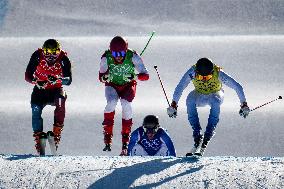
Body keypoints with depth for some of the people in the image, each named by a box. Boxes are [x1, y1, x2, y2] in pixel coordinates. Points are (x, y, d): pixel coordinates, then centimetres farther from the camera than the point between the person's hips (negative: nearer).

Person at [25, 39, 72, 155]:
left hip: (56, 90, -1)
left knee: (61, 101, -33)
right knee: (36, 109, -24)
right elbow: (27, 76, -14)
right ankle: (38, 139, -18)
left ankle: (57, 132, -28)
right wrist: (36, 82, -34)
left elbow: (69, 80, -20)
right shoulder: (37, 56, -16)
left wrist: (58, 80, -41)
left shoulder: (63, 59, -17)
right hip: (40, 90, 1)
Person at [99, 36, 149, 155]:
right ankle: (107, 137, -19)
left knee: (126, 104, -28)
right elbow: (101, 76, -10)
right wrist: (105, 77, -35)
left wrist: (134, 76, -46)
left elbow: (145, 75, -26)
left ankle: (125, 140, -19)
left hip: (128, 86, -1)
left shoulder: (132, 57, -25)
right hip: (112, 85, 1)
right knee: (111, 103, -29)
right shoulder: (106, 58, -21)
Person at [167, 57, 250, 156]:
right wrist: (173, 105, -33)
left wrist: (244, 105, -32)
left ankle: (206, 138, -36)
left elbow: (237, 87, -27)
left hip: (215, 94, -1)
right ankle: (197, 136, -29)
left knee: (215, 102, -37)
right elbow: (180, 87, -26)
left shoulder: (218, 73, -32)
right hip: (199, 96, 1)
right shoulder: (192, 72, -29)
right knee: (190, 101, -33)